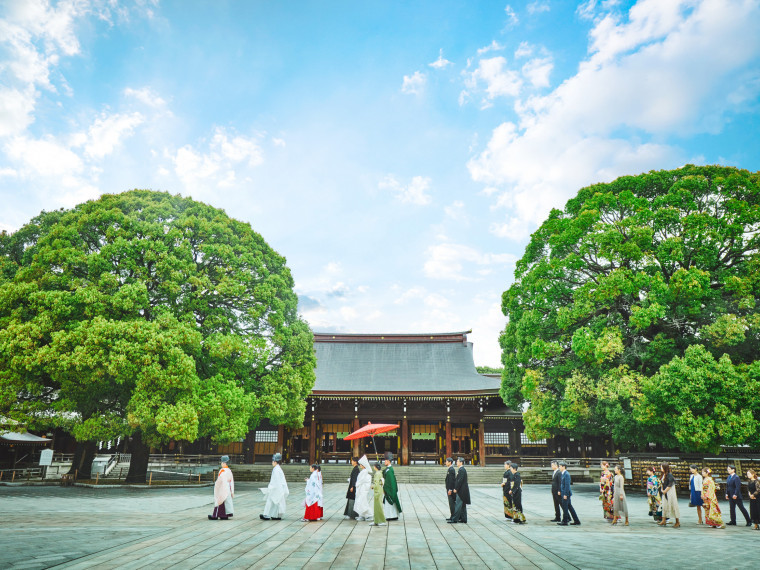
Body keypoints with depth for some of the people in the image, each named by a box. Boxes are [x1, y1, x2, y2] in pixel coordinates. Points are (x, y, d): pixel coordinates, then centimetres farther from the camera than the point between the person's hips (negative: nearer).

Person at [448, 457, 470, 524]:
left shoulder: (461, 470, -17)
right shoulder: (461, 469, 14)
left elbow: (460, 480, -22)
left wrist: (456, 489, -17)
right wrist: (456, 488, 14)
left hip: (461, 491, -10)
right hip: (462, 491, 10)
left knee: (458, 505, -7)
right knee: (462, 505, 13)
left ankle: (454, 519, -5)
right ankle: (463, 519, 17)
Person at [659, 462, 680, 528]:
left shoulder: (669, 475, -17)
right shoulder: (664, 475, 8)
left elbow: (670, 485, -18)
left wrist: (665, 491, -10)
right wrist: (662, 490, 5)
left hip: (670, 493, -8)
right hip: (665, 493, 8)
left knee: (673, 506, -1)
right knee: (664, 506, 9)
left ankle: (677, 522, 9)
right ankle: (664, 521, 14)